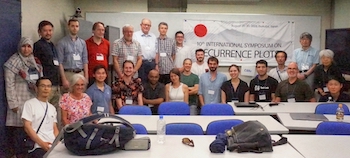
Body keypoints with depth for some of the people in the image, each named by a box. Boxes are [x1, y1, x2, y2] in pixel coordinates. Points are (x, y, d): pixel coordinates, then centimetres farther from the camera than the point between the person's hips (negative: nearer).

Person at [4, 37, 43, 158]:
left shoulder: (35, 62, 12)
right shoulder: (13, 63, -6)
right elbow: (9, 85, -9)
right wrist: (13, 103, -14)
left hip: (34, 100, 5)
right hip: (20, 101, -5)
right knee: (20, 127, -5)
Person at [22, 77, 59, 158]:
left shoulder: (52, 108, 18)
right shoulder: (30, 103, 0)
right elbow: (27, 127, -7)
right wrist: (41, 143, -14)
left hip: (53, 146, 5)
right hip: (38, 147, -4)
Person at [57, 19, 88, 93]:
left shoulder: (82, 42, 11)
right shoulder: (62, 42, -2)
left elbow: (85, 61, 11)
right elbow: (60, 62, -5)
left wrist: (86, 77, 4)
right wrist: (64, 79, -11)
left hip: (80, 73, 4)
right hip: (68, 74, -4)